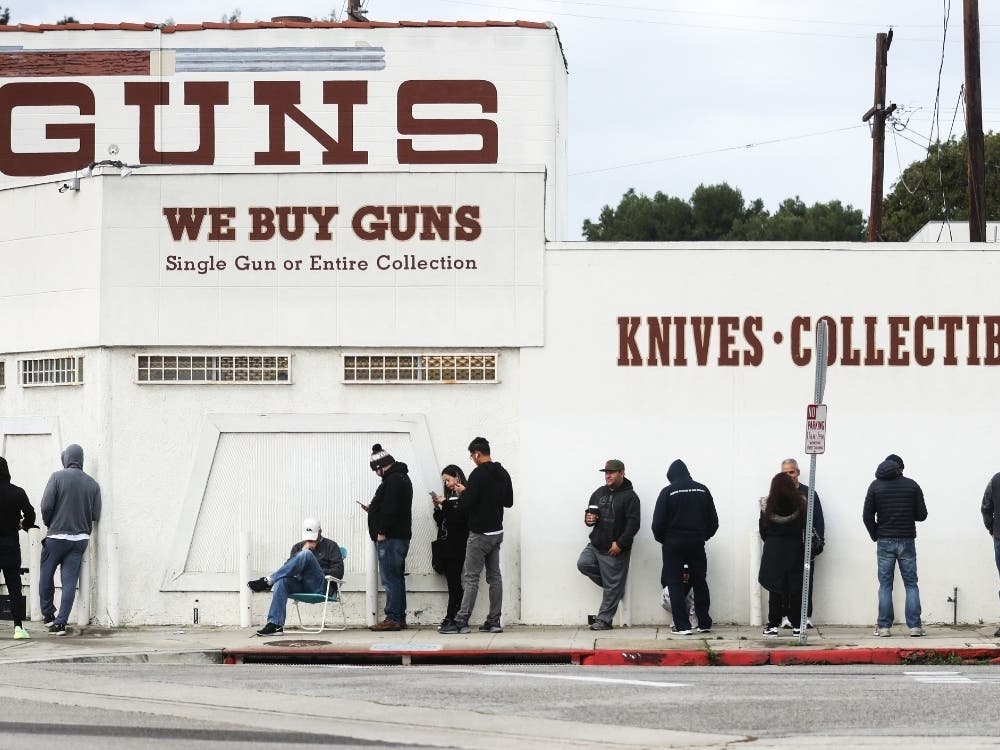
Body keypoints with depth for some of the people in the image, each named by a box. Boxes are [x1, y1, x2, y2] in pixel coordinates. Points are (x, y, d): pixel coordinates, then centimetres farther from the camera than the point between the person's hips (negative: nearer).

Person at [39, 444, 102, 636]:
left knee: (46, 576, 14)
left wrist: (49, 524, 7)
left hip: (57, 535, -3)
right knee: (70, 581, 3)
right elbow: (96, 515, 3)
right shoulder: (92, 484, 3)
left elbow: (46, 506, -12)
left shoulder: (58, 477, -7)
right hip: (81, 538, 3)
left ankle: (48, 614, 19)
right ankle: (61, 622, -1)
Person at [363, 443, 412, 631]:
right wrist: (373, 509, 20)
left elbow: (390, 508, -22)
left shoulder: (394, 480, -14)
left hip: (390, 538, -11)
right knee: (396, 578, 13)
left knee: (390, 578, -10)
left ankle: (392, 618, -11)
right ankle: (399, 618, 16)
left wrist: (382, 532, -19)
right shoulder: (400, 477, 19)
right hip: (399, 536, 11)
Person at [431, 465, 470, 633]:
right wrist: (437, 507, 3)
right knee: (453, 582, 7)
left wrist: (445, 503, -14)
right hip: (445, 545, 8)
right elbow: (440, 521, 19)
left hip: (457, 545, -8)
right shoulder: (449, 496, 17)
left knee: (454, 581, -9)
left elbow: (460, 518, -18)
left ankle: (451, 617, -9)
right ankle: (454, 618, 7)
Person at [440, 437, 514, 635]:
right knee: (494, 576, 8)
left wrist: (463, 492, -1)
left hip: (480, 534, -8)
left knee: (471, 577, -7)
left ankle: (461, 621, -8)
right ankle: (494, 621, 8)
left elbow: (467, 504, -21)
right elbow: (509, 501, 18)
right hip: (497, 532, 8)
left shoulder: (478, 474, -17)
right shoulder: (503, 474, 10)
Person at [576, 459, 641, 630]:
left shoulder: (629, 496, -9)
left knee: (612, 586, -3)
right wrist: (588, 519, -5)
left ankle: (604, 620, 5)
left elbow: (633, 524, -15)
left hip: (615, 548, -7)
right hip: (595, 544, 7)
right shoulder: (599, 493, 12)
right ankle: (614, 586, 10)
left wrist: (620, 544, -20)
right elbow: (589, 513, 21)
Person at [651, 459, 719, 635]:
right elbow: (713, 521, 7)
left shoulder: (668, 492, -7)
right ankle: (704, 622, 13)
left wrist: (662, 539, 9)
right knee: (700, 582, 13)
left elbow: (658, 523, -8)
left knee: (675, 584, 1)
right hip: (697, 544, 3)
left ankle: (682, 625, -5)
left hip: (673, 543, -3)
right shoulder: (702, 490, 4)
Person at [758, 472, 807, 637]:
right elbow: (807, 527, -3)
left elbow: (762, 530, 1)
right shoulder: (801, 503, -7)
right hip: (795, 549, 0)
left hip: (773, 550, 0)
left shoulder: (767, 506, -6)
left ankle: (773, 625, 2)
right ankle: (797, 625, 7)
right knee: (796, 589, 6)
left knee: (775, 589, 4)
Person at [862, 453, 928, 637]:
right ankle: (914, 626, -2)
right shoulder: (912, 485, 1)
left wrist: (875, 536, 10)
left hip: (884, 542, 0)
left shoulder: (875, 486, 2)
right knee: (911, 584, 4)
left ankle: (884, 627, 0)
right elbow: (922, 515, 1)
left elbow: (867, 516, -2)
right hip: (907, 541, 0)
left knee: (885, 585, 4)